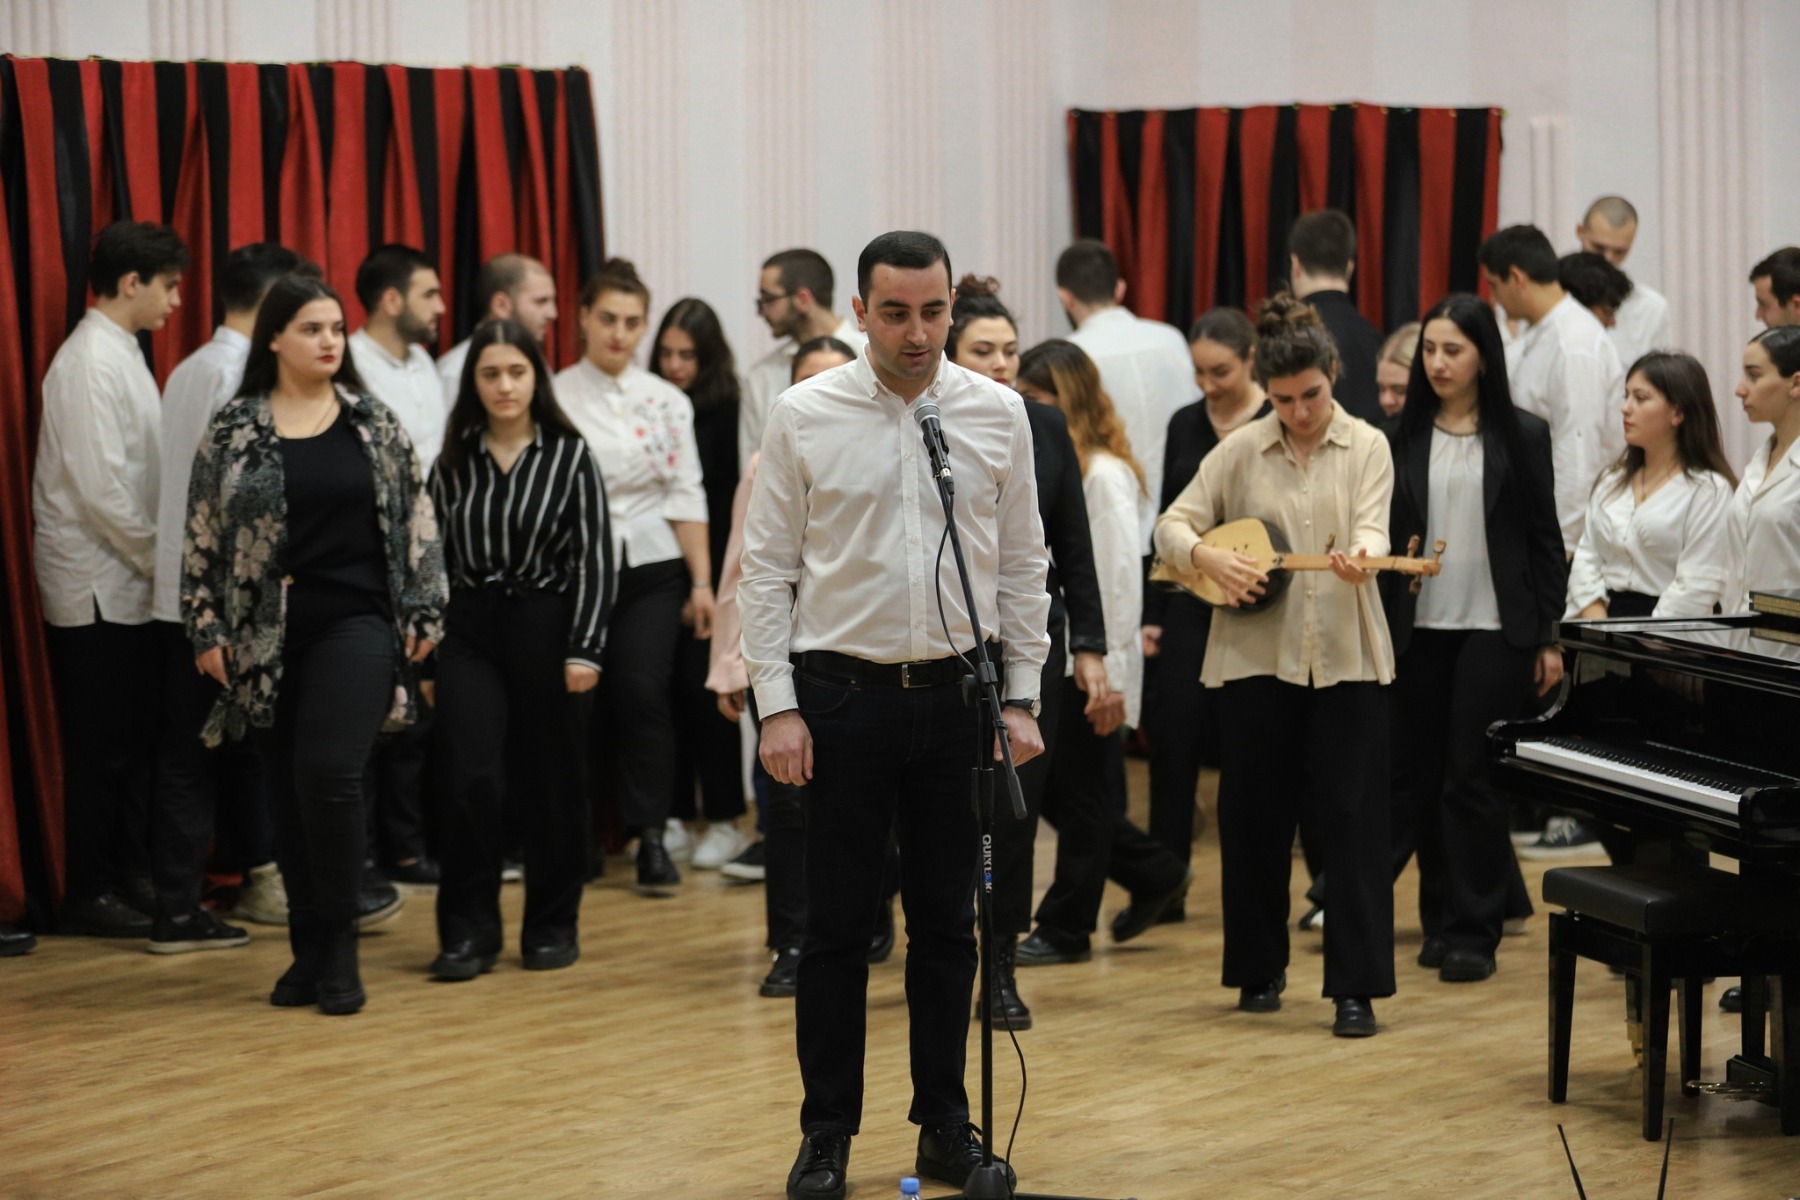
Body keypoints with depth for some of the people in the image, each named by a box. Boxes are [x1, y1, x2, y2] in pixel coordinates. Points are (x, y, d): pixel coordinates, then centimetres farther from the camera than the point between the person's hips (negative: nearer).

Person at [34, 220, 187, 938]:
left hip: (128, 587, 9)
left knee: (138, 737, 14)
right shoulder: (92, 362, -16)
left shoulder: (121, 355, 12)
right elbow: (100, 487, -21)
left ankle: (133, 875, 23)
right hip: (95, 588, -9)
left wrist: (163, 561, 7)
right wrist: (159, 560, -13)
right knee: (100, 744, -1)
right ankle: (89, 896, 8)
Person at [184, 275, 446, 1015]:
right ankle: (308, 950, 17)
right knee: (287, 789, 6)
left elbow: (415, 520, 6)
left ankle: (337, 950, -2)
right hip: (268, 636, 1)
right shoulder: (232, 430, 2)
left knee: (329, 774, -14)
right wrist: (206, 629, -2)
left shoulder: (374, 424, 4)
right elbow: (202, 537, 3)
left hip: (355, 622, -1)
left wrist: (423, 611, 1)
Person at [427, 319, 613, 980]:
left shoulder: (569, 455, -2)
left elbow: (593, 556, -5)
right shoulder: (454, 460, 5)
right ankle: (468, 929, 3)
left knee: (550, 779, 7)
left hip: (546, 625, -2)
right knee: (469, 778, -8)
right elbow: (436, 556, 9)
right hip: (470, 631, 2)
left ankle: (553, 925, 21)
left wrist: (585, 647, -11)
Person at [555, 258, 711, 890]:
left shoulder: (666, 400, 6)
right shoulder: (554, 397, 0)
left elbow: (685, 495, 5)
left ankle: (651, 838, -7)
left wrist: (702, 581, 1)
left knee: (643, 693, -12)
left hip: (652, 566, 1)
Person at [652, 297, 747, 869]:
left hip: (710, 576, -4)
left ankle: (724, 821, 4)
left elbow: (730, 506, -6)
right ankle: (672, 816, 13)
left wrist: (709, 586, -10)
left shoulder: (727, 414, -4)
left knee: (704, 688, -4)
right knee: (665, 689, 4)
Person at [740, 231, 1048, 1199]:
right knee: (837, 927, 3)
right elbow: (766, 569, -1)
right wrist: (778, 707, -7)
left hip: (957, 693, 2)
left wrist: (1021, 699, 5)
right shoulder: (804, 417, -3)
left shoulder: (997, 414, 2)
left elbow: (1021, 566, 8)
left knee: (948, 922, 9)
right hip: (843, 693, -2)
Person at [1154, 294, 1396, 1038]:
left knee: (1352, 819, -5)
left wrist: (1361, 557, -35)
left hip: (1347, 659, -1)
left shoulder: (1367, 447, 1)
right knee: (1254, 818, 8)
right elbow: (1173, 524, 4)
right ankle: (1259, 971, 23)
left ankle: (1355, 988, -2)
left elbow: (1374, 527, -12)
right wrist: (1208, 558, -17)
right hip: (1256, 656, 2)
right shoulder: (1241, 451, 4)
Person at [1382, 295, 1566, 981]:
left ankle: (1473, 932, 0)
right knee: (1426, 777, 7)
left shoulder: (1522, 436, 0)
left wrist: (1549, 638, -1)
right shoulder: (1404, 439, 6)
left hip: (1495, 629, -3)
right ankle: (1439, 919, 18)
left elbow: (1545, 542, 2)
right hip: (1419, 631, 3)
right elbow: (1383, 532, 10)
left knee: (1471, 776, -6)